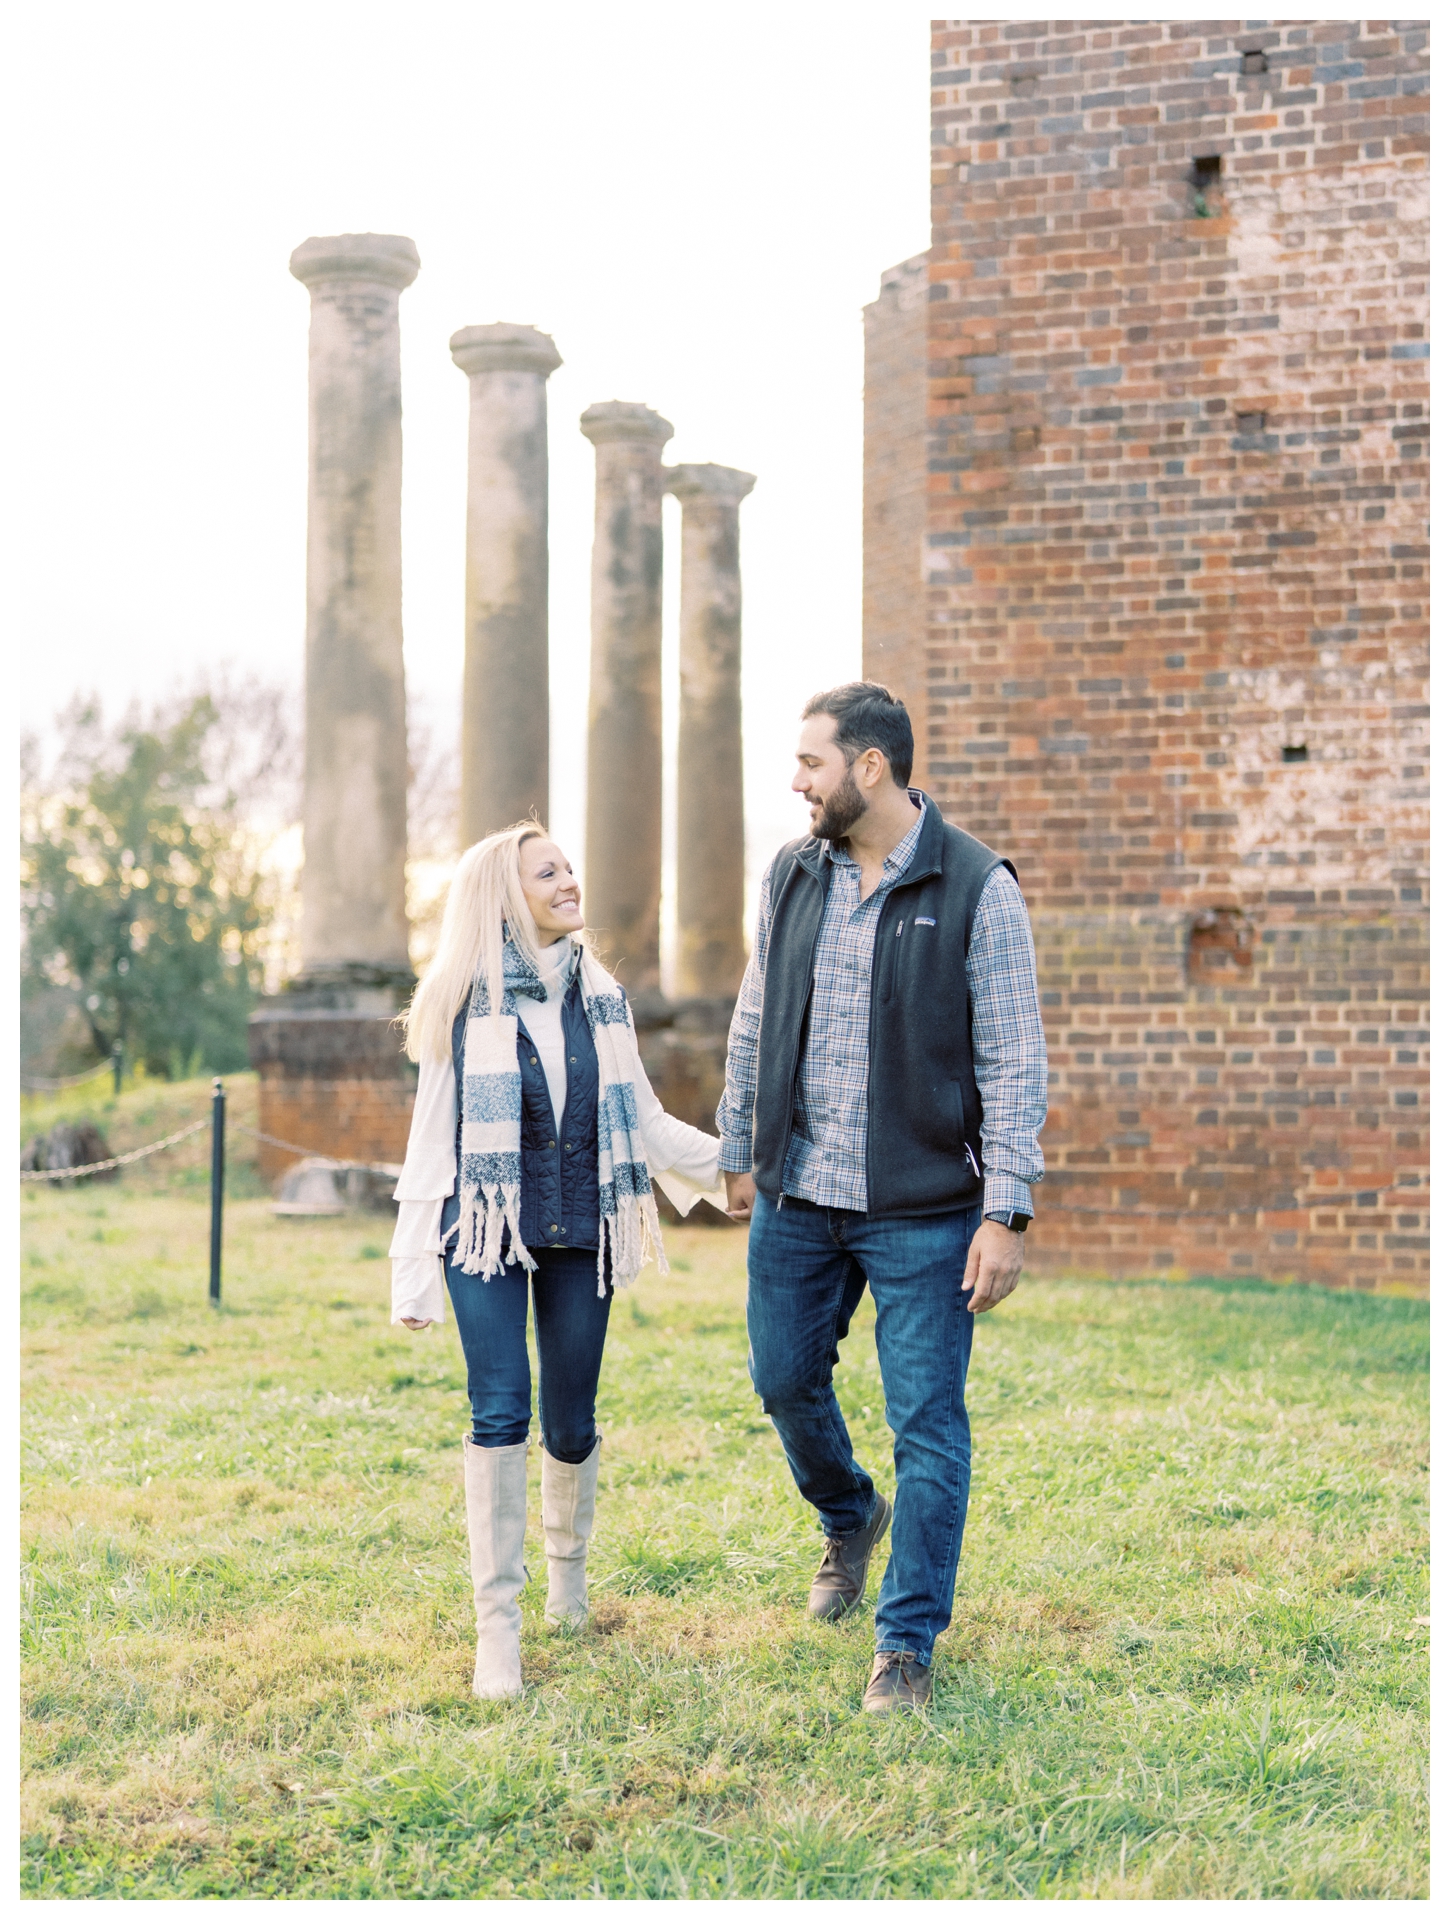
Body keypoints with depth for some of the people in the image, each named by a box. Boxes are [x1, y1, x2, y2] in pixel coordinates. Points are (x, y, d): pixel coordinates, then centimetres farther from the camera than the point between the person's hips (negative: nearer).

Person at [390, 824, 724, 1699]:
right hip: (487, 1231, -3)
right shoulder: (464, 1004, -2)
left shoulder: (602, 996, 7)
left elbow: (645, 1122, 14)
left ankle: (569, 1562, 37)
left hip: (580, 1234, 3)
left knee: (571, 1425, 7)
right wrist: (415, 1273, -2)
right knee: (501, 1415, -13)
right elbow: (432, 1141, 0)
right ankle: (498, 1627, -4)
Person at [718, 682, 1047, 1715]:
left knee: (928, 1424, 0)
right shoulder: (792, 874, 5)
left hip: (924, 1210, -5)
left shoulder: (977, 888, -10)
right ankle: (850, 1517, 44)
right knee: (786, 1383, 14)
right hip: (797, 1199, 5)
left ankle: (908, 1641, 13)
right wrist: (740, 1155, 17)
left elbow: (1014, 1061, -9)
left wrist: (1005, 1212, -14)